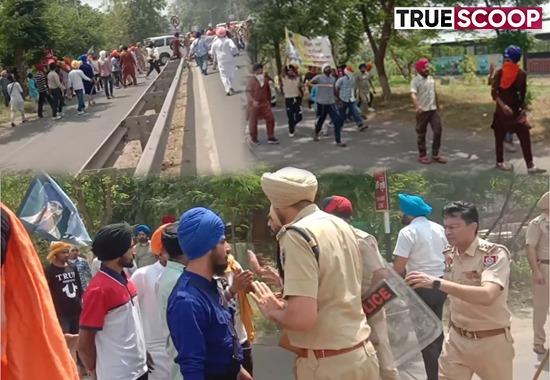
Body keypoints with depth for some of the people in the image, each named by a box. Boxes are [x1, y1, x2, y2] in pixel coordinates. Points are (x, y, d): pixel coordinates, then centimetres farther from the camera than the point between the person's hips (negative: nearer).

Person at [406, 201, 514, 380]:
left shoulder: (495, 253, -19)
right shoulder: (449, 255, 0)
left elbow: (487, 295, -36)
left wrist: (437, 282, -41)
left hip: (490, 341, -4)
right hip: (456, 339, 5)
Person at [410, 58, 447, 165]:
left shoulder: (431, 78, 11)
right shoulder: (415, 81, -12)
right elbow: (413, 95, -27)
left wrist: (438, 105, 28)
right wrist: (417, 107, -43)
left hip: (433, 110, 6)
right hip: (422, 111, -6)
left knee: (438, 131, 4)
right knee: (421, 134, 4)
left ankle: (435, 154, 15)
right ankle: (422, 155, 15)